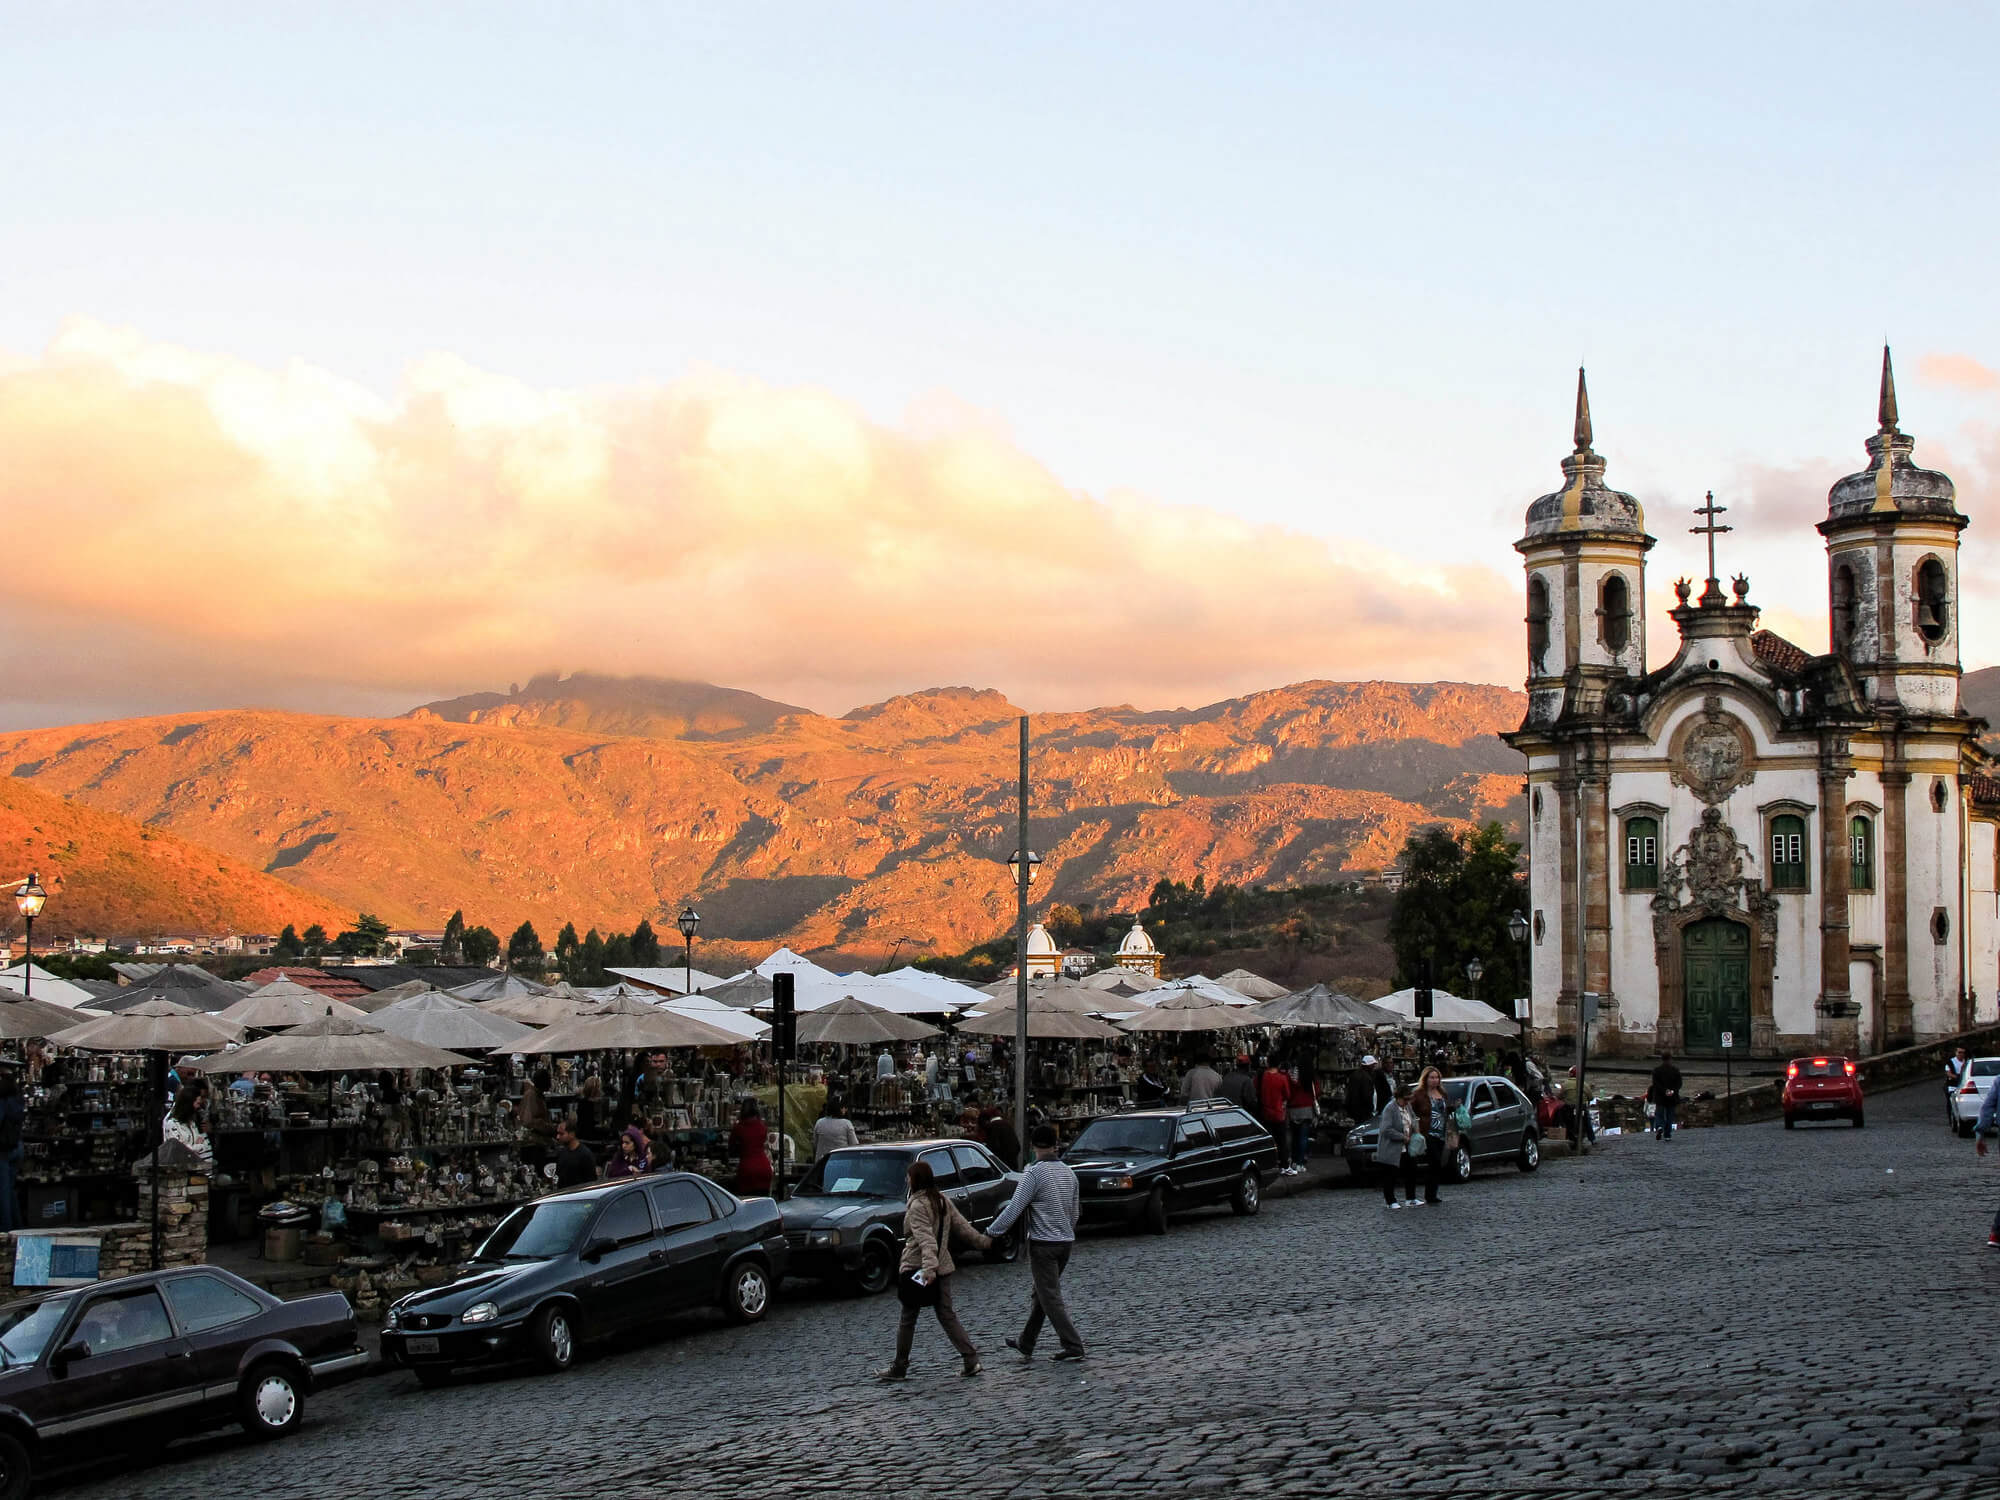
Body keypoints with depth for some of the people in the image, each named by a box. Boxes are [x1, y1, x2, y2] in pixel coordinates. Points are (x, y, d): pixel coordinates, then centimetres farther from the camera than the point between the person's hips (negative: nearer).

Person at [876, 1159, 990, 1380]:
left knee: (907, 1319, 5)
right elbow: (962, 1226, 14)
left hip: (916, 1269, -7)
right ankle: (971, 1359, 0)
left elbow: (926, 1239, -27)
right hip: (943, 1267, 7)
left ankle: (899, 1367, 12)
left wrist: (929, 1267, -36)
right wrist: (983, 1241, 26)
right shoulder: (943, 1201, 8)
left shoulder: (917, 1206, -16)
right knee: (947, 1316, 9)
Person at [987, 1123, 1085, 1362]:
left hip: (1043, 1243, -7)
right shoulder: (1068, 1172, 8)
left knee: (1050, 1298, -2)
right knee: (1041, 1295, 16)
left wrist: (990, 1232, -10)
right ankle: (1025, 1344, 24)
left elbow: (1014, 1209, -17)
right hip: (1066, 1242, 7)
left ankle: (1073, 1347, -6)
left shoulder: (1034, 1174, -14)